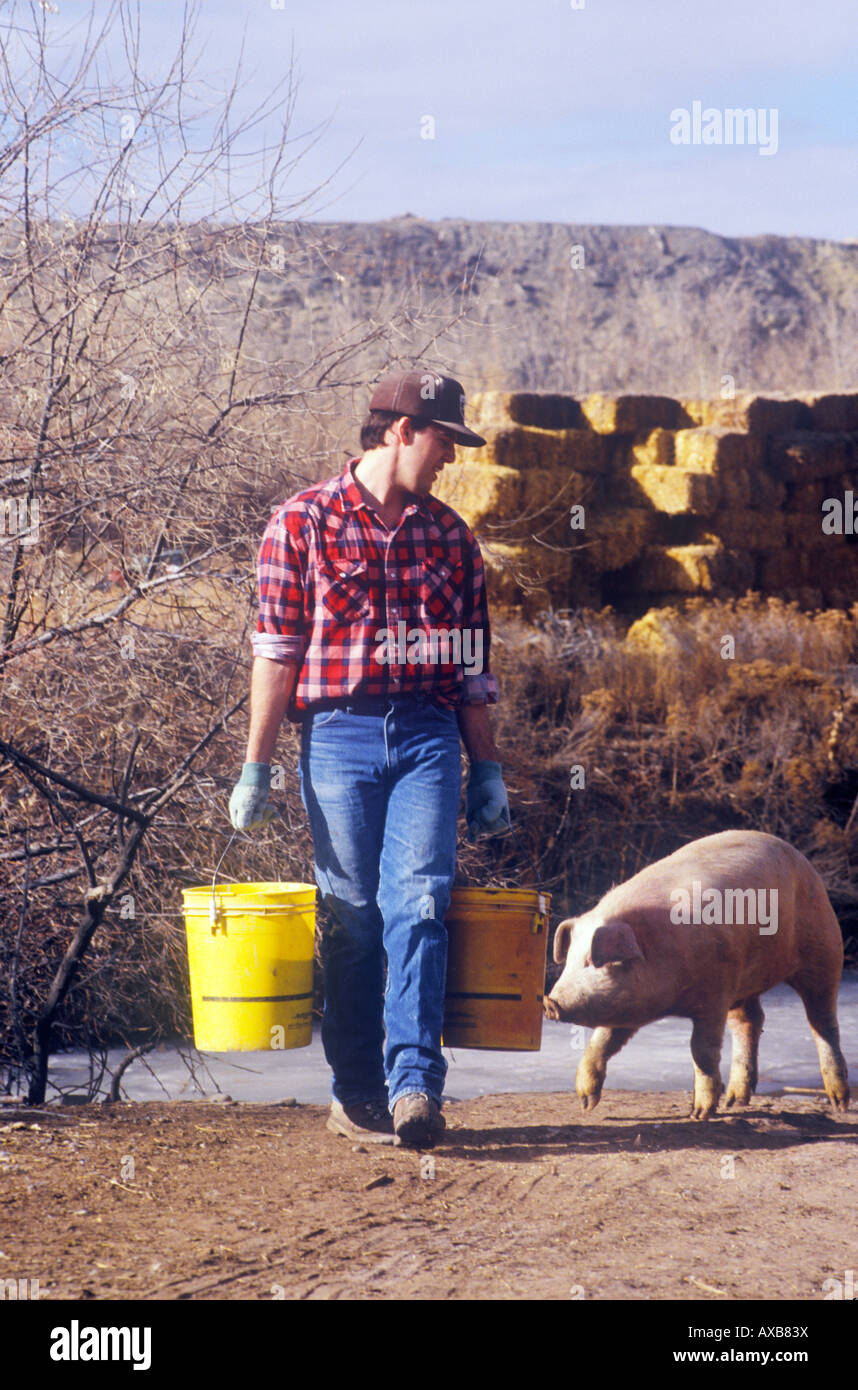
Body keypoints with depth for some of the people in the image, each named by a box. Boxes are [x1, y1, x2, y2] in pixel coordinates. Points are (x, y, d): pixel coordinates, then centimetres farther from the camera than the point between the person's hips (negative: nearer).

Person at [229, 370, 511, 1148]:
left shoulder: (448, 534, 13)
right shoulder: (303, 523, 1)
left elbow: (472, 665, 17)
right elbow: (277, 652, 0)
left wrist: (488, 771, 16)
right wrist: (255, 768, -4)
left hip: (428, 735, 2)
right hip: (340, 736, -2)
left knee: (417, 901, -12)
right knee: (352, 915, 1)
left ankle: (415, 1084, -16)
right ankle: (355, 1093, 11)